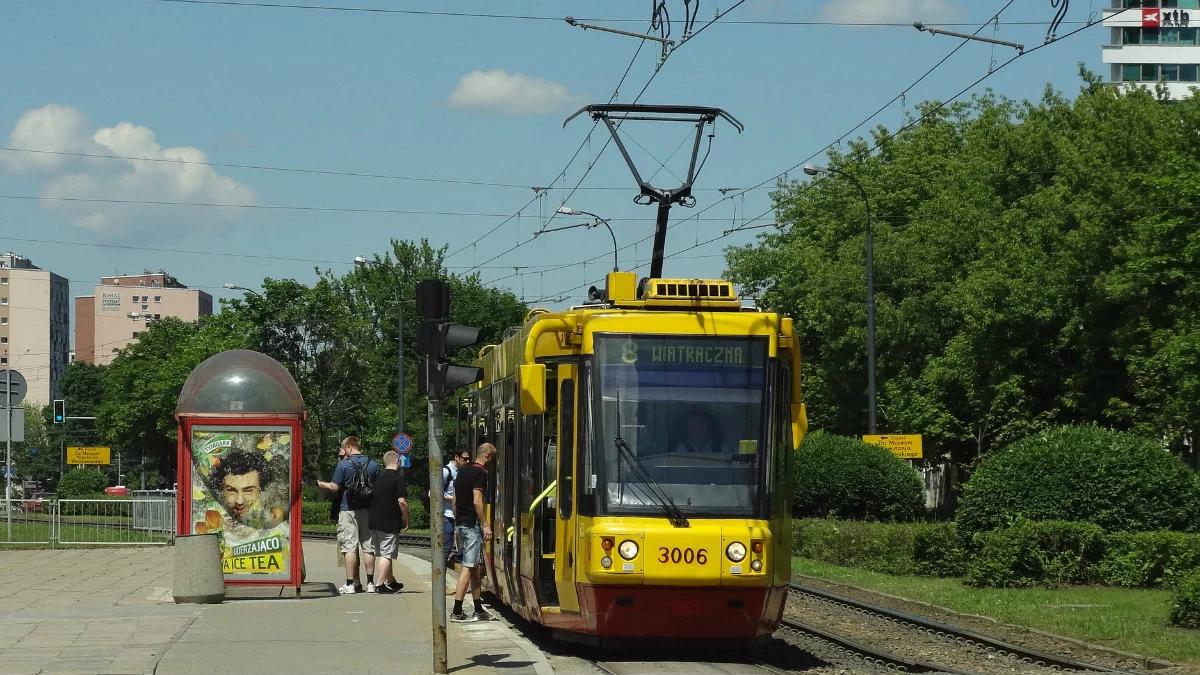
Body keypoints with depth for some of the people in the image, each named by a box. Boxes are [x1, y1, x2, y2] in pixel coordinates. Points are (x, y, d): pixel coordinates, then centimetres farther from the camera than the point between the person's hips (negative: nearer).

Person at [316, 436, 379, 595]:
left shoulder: (344, 464, -8)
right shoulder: (373, 464, 6)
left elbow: (335, 487, -8)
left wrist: (319, 483, 8)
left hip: (348, 509, -4)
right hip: (368, 510, 4)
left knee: (350, 547, -3)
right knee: (368, 546, 7)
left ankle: (351, 584, -5)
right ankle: (370, 583, 8)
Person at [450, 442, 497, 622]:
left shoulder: (463, 471, 16)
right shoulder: (481, 473, -11)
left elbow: (455, 500, 19)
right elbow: (477, 501, -19)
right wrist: (485, 525, -15)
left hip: (460, 524, 9)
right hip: (472, 525, -9)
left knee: (477, 567, 15)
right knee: (469, 567, -9)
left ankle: (478, 609, 18)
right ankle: (457, 612, -12)